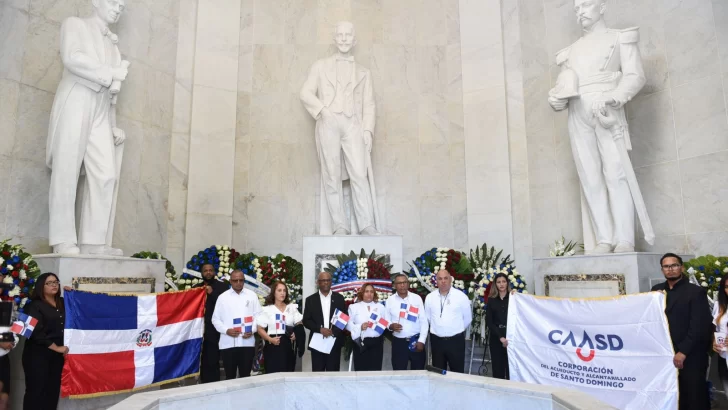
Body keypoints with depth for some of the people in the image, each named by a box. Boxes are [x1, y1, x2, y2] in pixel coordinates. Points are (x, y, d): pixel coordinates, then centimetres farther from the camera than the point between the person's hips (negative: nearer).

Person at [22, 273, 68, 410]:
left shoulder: (63, 303, 11)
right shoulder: (34, 306, -5)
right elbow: (37, 332, -12)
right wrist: (56, 347, -11)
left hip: (57, 355, 5)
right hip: (38, 354, -5)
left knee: (53, 390, 8)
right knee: (36, 390, -3)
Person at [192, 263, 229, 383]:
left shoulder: (222, 287, 2)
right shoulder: (196, 288, 15)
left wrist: (212, 293, -14)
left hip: (215, 330, -4)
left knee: (213, 361, -3)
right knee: (202, 361, 8)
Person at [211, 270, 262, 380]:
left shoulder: (252, 295, 6)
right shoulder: (223, 297, 4)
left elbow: (258, 316, 6)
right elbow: (215, 319, 4)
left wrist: (252, 330, -9)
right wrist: (226, 330, -10)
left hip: (247, 342, 1)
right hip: (228, 343, 0)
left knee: (246, 376, 8)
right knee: (229, 376, 8)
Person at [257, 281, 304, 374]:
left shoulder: (292, 308, 11)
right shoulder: (267, 309, 1)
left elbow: (299, 325, 12)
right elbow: (260, 329, -1)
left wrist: (296, 334, -9)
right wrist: (270, 339, -16)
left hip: (288, 346, 3)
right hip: (273, 346, -3)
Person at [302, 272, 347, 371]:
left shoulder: (339, 298, 6)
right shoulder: (310, 300, 4)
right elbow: (306, 321, 0)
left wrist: (334, 330, -11)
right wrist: (320, 329, -14)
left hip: (335, 341, 1)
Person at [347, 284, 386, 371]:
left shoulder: (380, 307, 12)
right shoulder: (354, 307, 4)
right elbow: (348, 324, -4)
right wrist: (360, 327, -17)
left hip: (377, 343, 2)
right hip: (361, 343, -2)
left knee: (376, 368, 4)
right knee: (361, 368, 1)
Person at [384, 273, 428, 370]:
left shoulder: (417, 298, 0)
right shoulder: (389, 300, 1)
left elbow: (424, 321, 0)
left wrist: (421, 340, -7)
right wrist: (391, 326, -19)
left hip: (416, 340, 0)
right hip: (398, 342, 0)